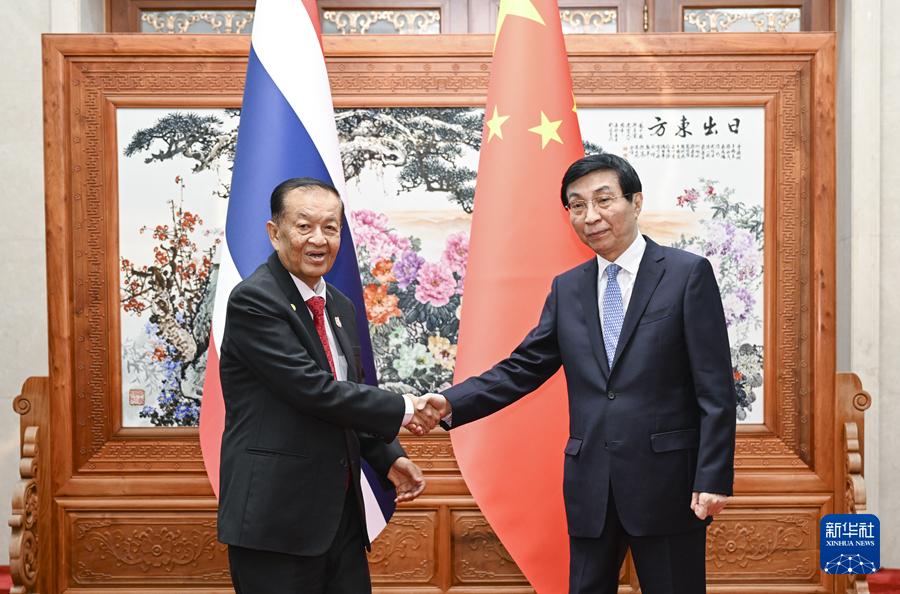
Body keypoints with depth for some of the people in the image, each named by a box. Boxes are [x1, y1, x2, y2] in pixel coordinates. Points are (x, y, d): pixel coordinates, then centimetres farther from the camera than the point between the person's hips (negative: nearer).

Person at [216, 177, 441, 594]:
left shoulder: (341, 308, 14)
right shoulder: (253, 301, -13)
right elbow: (315, 390, -20)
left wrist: (388, 458, 5)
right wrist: (402, 409, -11)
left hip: (342, 510, 8)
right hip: (276, 518, -8)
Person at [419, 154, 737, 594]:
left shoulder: (688, 274, -3)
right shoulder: (567, 289, 11)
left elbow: (715, 388, -6)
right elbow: (522, 369, 7)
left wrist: (713, 478, -13)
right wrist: (451, 403, -8)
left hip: (666, 482, -4)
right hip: (591, 487, 4)